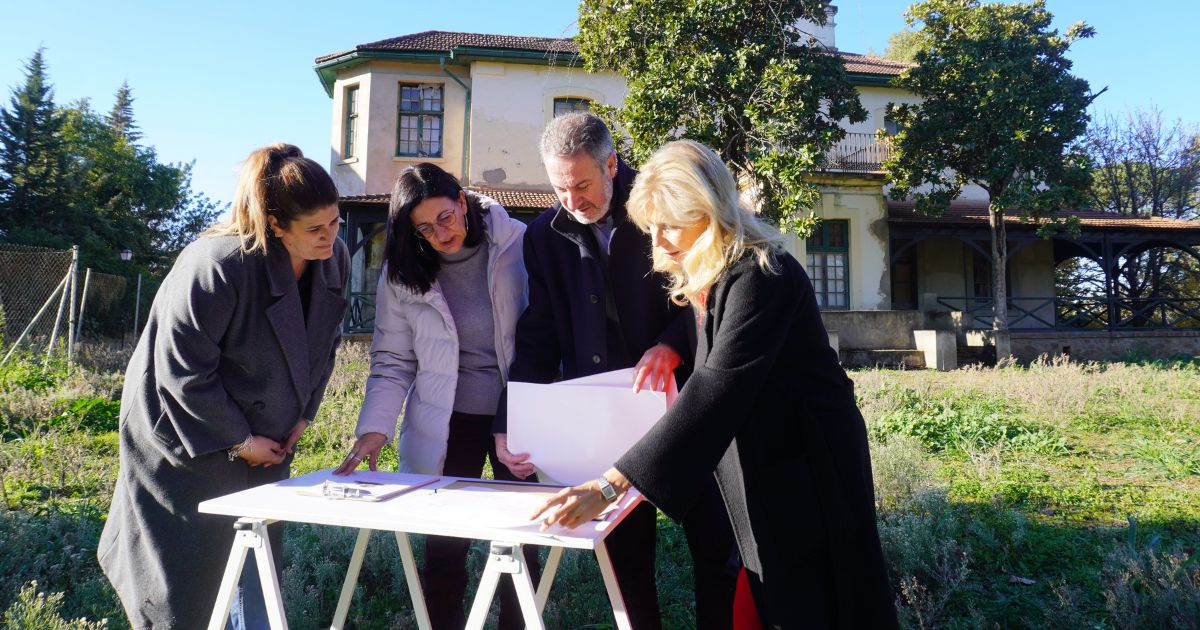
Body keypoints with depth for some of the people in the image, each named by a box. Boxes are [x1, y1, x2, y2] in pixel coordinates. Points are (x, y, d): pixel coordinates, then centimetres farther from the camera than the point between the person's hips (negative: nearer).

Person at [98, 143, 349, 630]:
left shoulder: (335, 258, -8)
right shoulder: (216, 267, -27)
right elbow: (182, 370, -21)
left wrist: (303, 414, 3)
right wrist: (239, 441, -14)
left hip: (263, 442, 6)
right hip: (186, 440, -5)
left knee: (256, 575, 12)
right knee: (188, 574, 6)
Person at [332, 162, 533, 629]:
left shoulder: (519, 243, -9)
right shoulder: (403, 271, -2)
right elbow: (392, 360, 0)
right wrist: (375, 428, -11)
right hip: (447, 423, 1)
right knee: (444, 547, 7)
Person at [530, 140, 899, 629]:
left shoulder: (760, 275, -24)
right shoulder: (703, 274, 5)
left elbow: (716, 391, -34)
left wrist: (609, 486, -39)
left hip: (805, 466, -8)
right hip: (760, 468, 9)